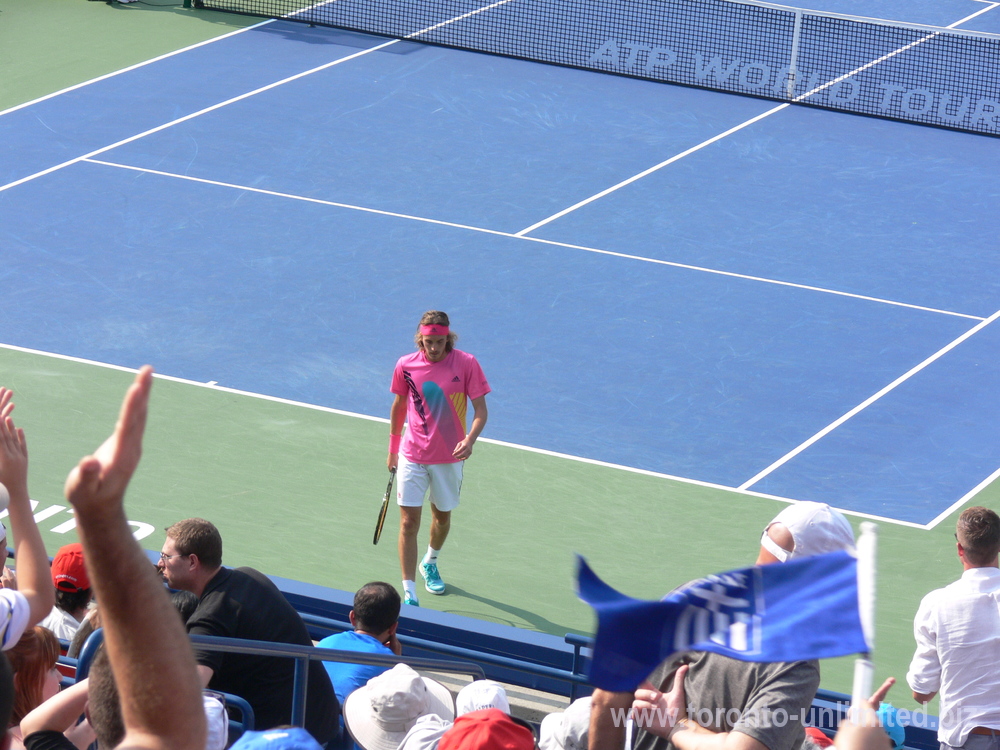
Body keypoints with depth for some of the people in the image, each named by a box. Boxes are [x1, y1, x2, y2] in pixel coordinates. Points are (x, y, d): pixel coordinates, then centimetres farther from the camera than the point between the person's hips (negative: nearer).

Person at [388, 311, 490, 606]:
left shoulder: (466, 364, -11)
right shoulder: (406, 366, -6)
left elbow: (480, 410, -8)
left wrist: (469, 440, -26)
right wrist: (393, 448, 16)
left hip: (449, 458, 0)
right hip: (412, 456, 0)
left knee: (442, 515, 19)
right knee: (409, 522, -7)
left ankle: (430, 564, 49)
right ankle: (409, 594, -5)